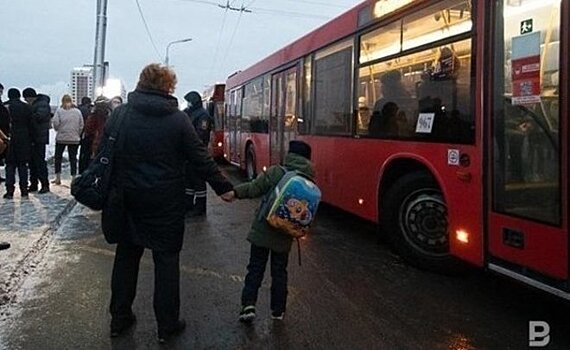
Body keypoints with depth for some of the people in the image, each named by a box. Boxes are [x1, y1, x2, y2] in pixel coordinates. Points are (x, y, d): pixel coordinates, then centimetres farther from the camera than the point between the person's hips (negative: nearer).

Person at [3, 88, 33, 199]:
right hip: (24, 140, 1)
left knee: (10, 165, 4)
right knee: (23, 165, 7)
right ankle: (24, 191, 7)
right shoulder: (27, 107, 1)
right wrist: (31, 139, 7)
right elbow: (31, 125, 2)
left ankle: (10, 191, 1)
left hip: (9, 139, -1)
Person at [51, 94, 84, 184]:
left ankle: (58, 178, 16)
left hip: (61, 138, -1)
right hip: (74, 139, 1)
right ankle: (73, 178, 4)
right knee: (73, 158, 5)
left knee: (58, 157, 12)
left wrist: (58, 129, 9)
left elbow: (55, 123, -11)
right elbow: (81, 125, 3)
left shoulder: (59, 110, -5)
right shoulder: (77, 111, 2)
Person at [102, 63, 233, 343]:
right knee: (167, 259, 7)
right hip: (165, 203, -3)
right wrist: (223, 187, 3)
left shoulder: (119, 114, -1)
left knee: (126, 257, 17)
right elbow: (201, 159, -6)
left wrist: (109, 190, 15)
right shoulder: (177, 119, -9)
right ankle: (167, 325, 15)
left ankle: (119, 319, 28)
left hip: (126, 199, 4)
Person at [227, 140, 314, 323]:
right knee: (279, 272, 16)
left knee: (255, 268, 9)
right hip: (285, 235, 2)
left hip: (262, 231, -2)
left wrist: (235, 192, -8)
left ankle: (248, 305, -1)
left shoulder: (276, 172, -11)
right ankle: (278, 310, 20)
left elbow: (254, 188, -15)